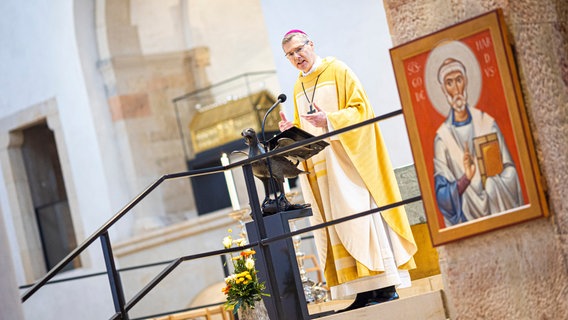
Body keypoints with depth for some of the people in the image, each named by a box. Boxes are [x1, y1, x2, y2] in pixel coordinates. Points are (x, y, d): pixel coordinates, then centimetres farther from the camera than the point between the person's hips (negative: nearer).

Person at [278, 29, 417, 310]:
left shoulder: (337, 71, 0)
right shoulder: (298, 88, 19)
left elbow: (360, 108, -8)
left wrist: (329, 120, -22)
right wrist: (291, 129, 0)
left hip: (346, 159, -6)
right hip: (319, 168, 6)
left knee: (359, 213, -14)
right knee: (336, 224, -1)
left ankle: (386, 287, -15)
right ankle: (364, 292, -2)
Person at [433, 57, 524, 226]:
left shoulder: (487, 123, 6)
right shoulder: (442, 137, 0)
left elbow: (509, 170, 6)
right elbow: (441, 196, -4)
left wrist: (493, 184, -13)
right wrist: (465, 178, -20)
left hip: (502, 209, 2)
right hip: (469, 220, -2)